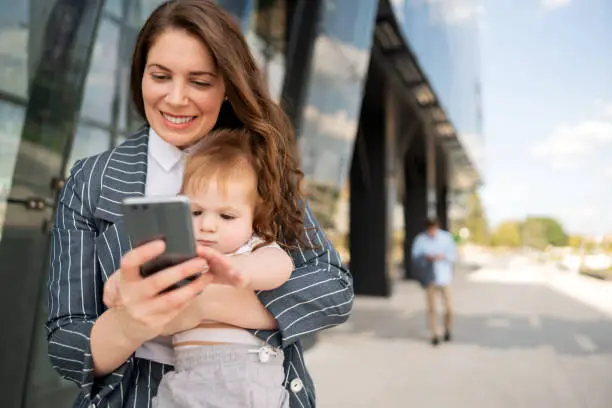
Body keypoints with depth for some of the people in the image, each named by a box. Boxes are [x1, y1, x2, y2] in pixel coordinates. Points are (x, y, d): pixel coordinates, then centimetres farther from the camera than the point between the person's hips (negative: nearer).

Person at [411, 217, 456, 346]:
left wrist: (443, 256, -18)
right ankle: (434, 334, 16)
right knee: (431, 308, 2)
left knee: (448, 308, 2)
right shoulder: (420, 239, -5)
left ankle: (447, 329, 29)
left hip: (444, 277, 1)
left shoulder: (447, 237, -2)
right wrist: (427, 257, -22)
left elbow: (453, 254, 2)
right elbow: (415, 258, -4)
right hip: (429, 278, -1)